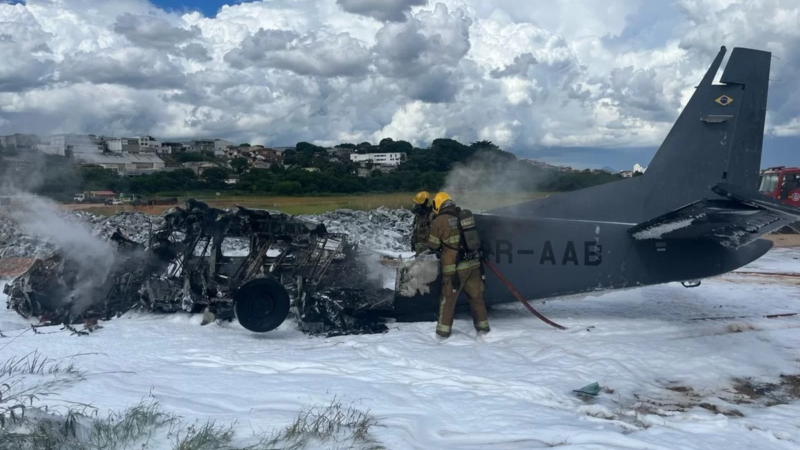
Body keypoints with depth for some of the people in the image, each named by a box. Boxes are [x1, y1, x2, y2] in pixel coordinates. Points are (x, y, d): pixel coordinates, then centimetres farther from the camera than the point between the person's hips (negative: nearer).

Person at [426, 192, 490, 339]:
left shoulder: (438, 221, -9)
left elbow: (433, 246, 0)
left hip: (454, 267, -5)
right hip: (473, 263, 5)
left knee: (448, 299, 8)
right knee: (476, 296, 15)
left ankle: (443, 330, 14)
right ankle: (483, 326, 24)